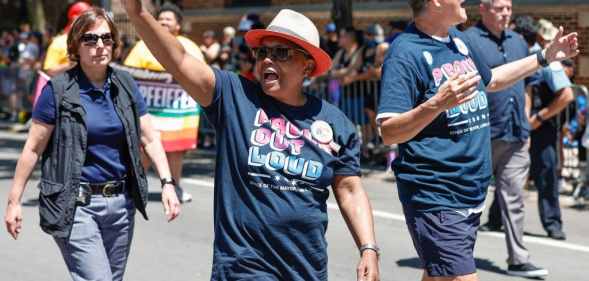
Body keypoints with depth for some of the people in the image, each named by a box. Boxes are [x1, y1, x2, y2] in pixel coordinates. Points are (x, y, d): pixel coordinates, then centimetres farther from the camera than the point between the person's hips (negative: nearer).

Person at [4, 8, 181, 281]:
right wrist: (14, 201, -6)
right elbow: (33, 149, -5)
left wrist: (167, 183, -5)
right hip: (76, 205, -5)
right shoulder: (58, 90, -7)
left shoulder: (125, 85, 6)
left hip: (121, 202, 5)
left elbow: (149, 139, 7)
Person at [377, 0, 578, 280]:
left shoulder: (459, 40, 11)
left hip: (472, 194, 8)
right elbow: (389, 133, -20)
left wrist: (545, 57, 31)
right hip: (435, 198, -8)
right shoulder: (406, 53, -15)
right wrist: (437, 104, -34)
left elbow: (489, 80, 32)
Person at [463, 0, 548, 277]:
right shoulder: (468, 41, -7)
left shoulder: (518, 41, 15)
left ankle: (518, 260, 7)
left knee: (514, 199, 5)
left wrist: (525, 128, 17)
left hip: (516, 138, 6)